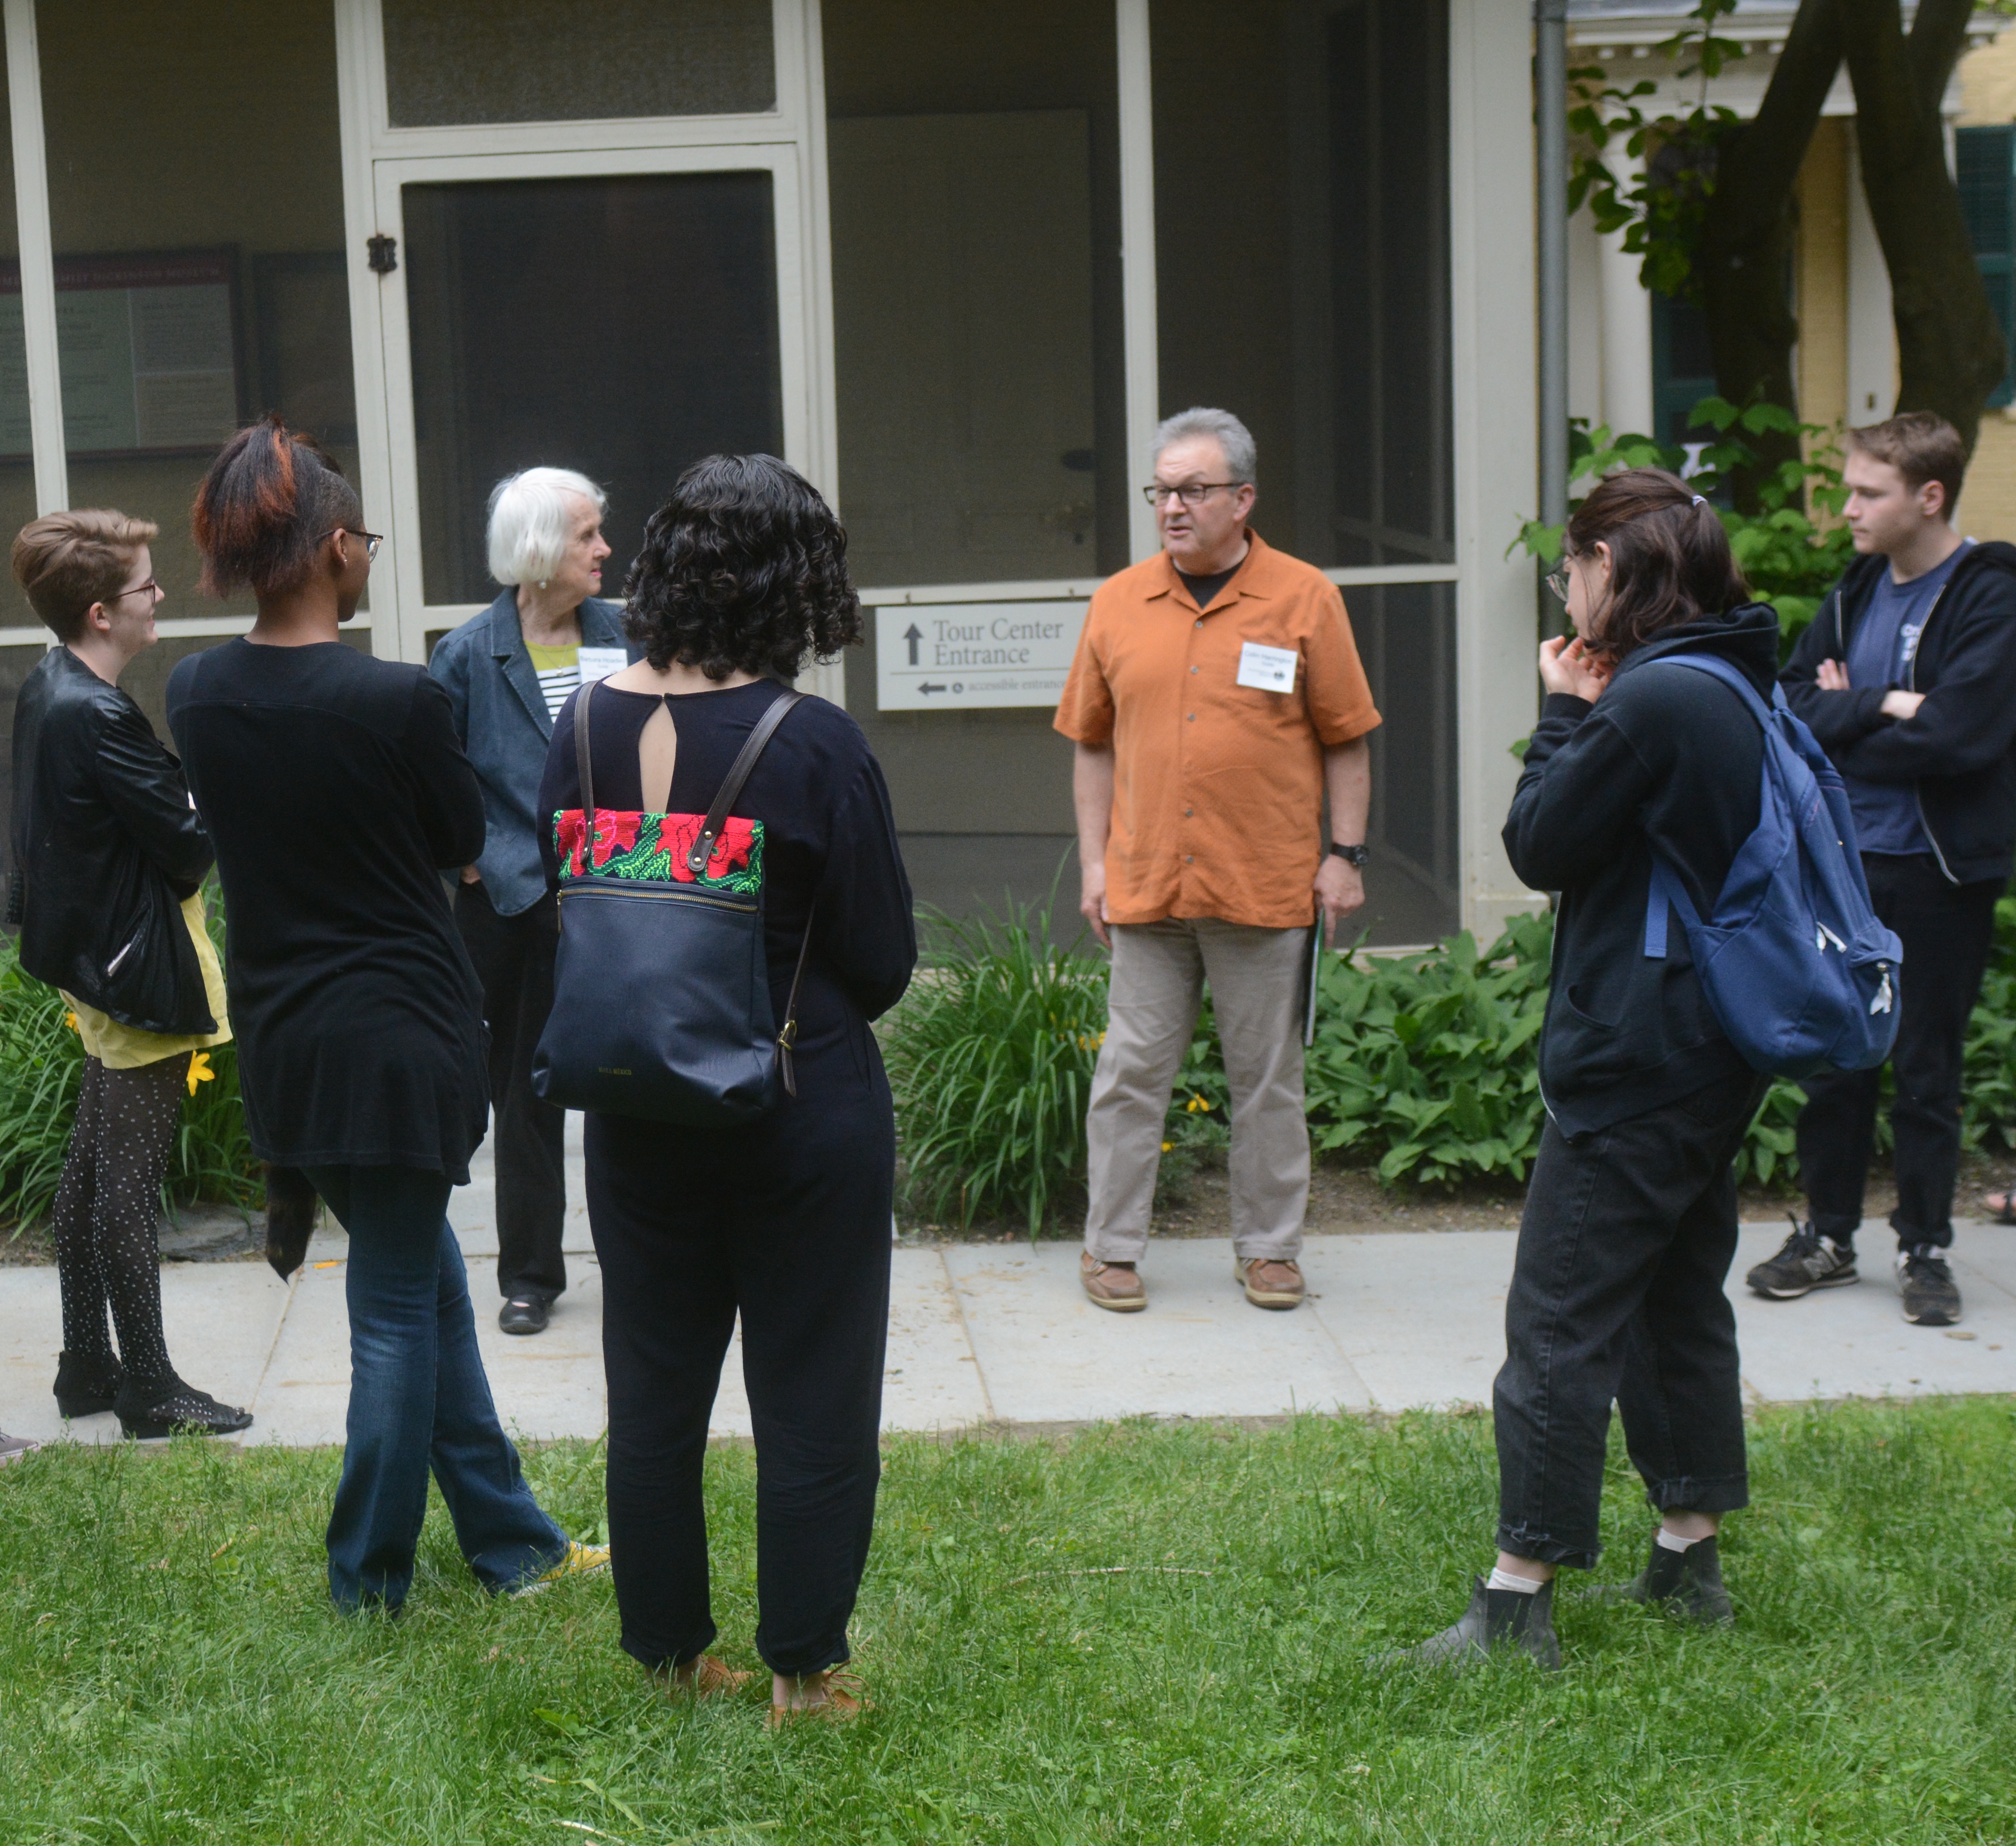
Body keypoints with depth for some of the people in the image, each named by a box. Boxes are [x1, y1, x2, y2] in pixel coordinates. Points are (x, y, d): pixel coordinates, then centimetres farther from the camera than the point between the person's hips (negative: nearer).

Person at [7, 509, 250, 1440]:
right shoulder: (97, 717, -24)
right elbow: (188, 846, -21)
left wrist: (193, 781, -4)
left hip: (92, 958, 10)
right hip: (140, 972, -10)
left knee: (92, 1170, 17)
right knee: (131, 1185, -2)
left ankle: (87, 1365, 27)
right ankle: (149, 1390, 7)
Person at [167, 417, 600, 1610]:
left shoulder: (196, 695, -2)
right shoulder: (398, 700, -19)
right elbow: (467, 847, -3)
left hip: (282, 1035, 6)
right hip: (402, 1030, -6)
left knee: (427, 1278, 18)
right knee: (400, 1299, 7)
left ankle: (511, 1542, 27)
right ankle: (370, 1579, 17)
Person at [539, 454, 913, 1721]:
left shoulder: (587, 727, -5)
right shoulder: (816, 746, -17)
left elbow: (552, 906, 4)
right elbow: (884, 962, -10)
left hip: (635, 1115, 4)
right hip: (805, 1114, -4)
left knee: (653, 1390, 16)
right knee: (813, 1395, 9)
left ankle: (668, 1659, 27)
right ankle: (805, 1674, 16)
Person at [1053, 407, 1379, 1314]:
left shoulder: (1305, 599, -1)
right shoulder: (1118, 603, 6)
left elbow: (1346, 740, 3)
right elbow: (1093, 743, 11)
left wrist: (1345, 854, -2)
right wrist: (1093, 861, 6)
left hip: (1268, 886, -2)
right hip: (1146, 884, 2)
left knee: (1268, 1078, 8)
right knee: (1130, 1069, 5)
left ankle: (1268, 1248, 20)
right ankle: (1111, 1245, 16)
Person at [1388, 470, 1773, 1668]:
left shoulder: (1652, 702, -21)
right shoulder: (1740, 687, 10)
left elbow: (1542, 847, -14)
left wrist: (1564, 715, -4)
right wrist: (1591, 719, 3)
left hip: (1633, 1069, -10)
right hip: (1713, 1062, 10)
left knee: (1562, 1323, -5)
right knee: (1680, 1298, 19)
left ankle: (1519, 1602, -1)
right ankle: (1692, 1562, 28)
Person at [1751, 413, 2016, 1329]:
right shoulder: (1856, 590, 8)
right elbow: (1789, 702, -1)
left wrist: (1845, 721, -11)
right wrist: (1884, 709, -17)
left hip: (1940, 873, -5)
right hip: (1846, 861, 5)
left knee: (1926, 1067, 5)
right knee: (1835, 1058, 11)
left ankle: (1925, 1247, 18)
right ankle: (1828, 1234, 25)